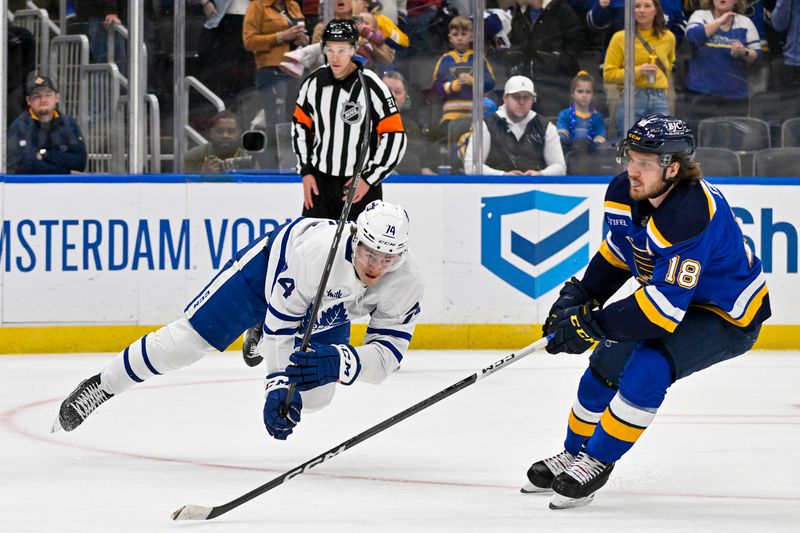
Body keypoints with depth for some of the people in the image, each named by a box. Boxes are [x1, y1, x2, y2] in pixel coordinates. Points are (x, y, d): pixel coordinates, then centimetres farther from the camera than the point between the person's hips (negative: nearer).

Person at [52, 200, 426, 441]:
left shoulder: (406, 284, -33)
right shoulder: (314, 252, -44)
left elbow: (387, 353, -30)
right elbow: (279, 324, -34)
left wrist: (340, 363, -49)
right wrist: (278, 384, -40)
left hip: (326, 316, 4)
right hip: (269, 270, -4)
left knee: (314, 395, -5)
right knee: (189, 339, -8)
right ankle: (102, 386, 11)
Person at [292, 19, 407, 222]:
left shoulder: (371, 87, -16)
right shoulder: (313, 82, -1)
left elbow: (395, 137, -13)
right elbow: (300, 125, 13)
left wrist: (369, 179, -12)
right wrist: (305, 171, 6)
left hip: (361, 185, -4)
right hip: (319, 182, 4)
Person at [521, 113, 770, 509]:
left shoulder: (691, 215, -38)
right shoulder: (625, 193, -12)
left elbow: (664, 306, -40)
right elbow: (618, 249, 11)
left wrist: (592, 325, -36)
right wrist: (581, 296, 2)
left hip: (729, 316, -9)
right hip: (672, 293, 9)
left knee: (648, 368, -27)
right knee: (607, 365, 8)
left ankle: (597, 463, -11)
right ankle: (573, 456, 29)